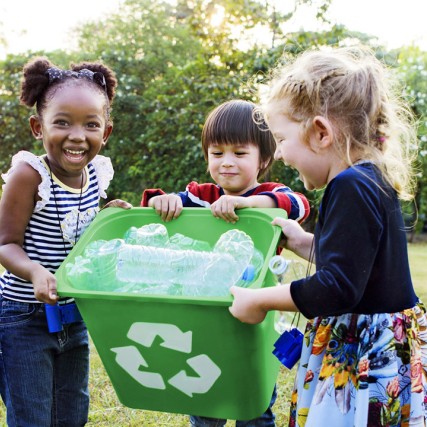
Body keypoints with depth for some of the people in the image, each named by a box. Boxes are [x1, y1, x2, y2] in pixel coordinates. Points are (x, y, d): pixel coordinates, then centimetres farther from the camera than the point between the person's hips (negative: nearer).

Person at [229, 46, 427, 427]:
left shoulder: (352, 188, -21)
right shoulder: (369, 181, 9)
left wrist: (259, 300, -16)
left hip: (367, 361, -9)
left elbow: (338, 288, -25)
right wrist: (302, 242, 17)